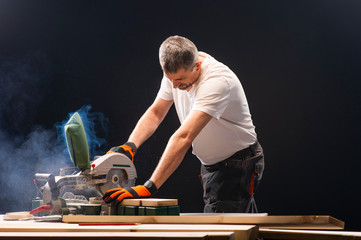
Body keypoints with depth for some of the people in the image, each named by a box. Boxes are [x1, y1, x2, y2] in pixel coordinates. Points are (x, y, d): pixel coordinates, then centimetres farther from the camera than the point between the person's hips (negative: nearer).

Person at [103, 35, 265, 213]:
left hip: (238, 164, -8)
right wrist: (130, 145, -19)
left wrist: (149, 187, -46)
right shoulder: (176, 71, -7)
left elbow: (184, 138, -41)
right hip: (211, 164, 8)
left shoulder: (218, 81, -33)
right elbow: (155, 112, 2)